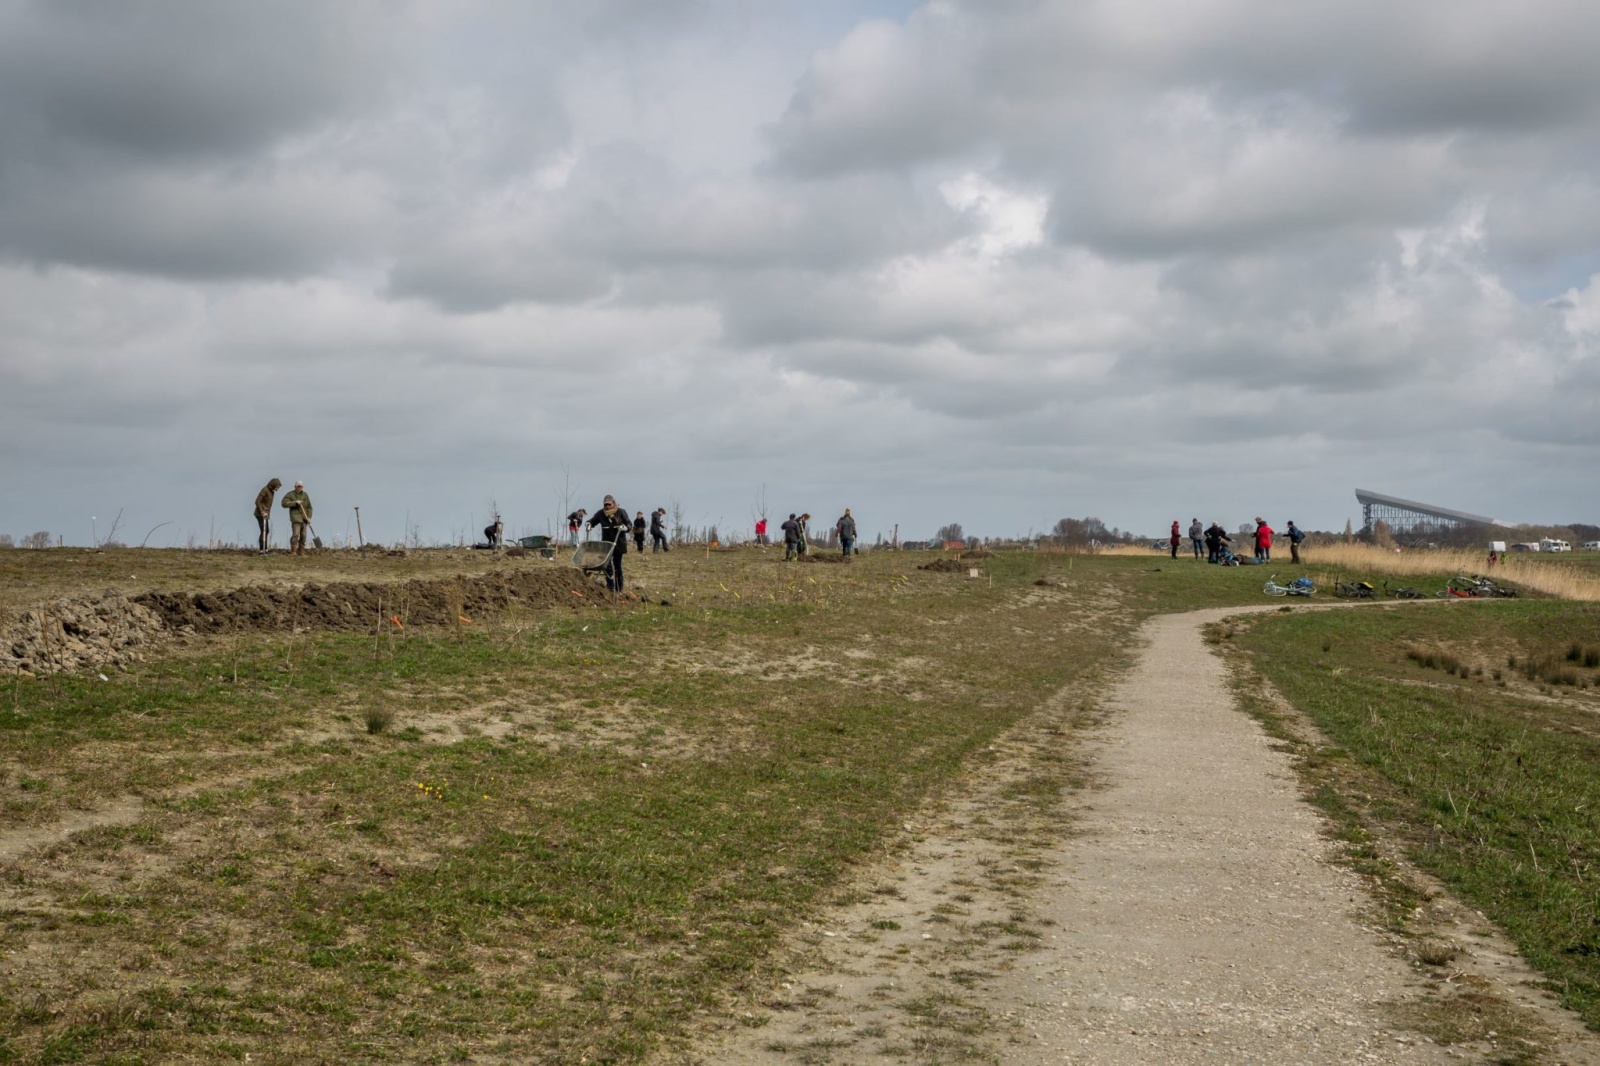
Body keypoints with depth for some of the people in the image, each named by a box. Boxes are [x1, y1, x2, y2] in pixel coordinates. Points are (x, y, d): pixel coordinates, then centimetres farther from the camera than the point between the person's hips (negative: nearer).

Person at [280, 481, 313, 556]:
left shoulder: (305, 495, 14)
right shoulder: (290, 495, 2)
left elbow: (309, 507, 14)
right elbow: (284, 503, -12)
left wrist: (309, 517, 3)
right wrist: (295, 502, -18)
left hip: (304, 518, 5)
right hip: (296, 518, -5)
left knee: (303, 535, 3)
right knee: (296, 534, -16)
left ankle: (301, 552, 9)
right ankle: (293, 551, -12)